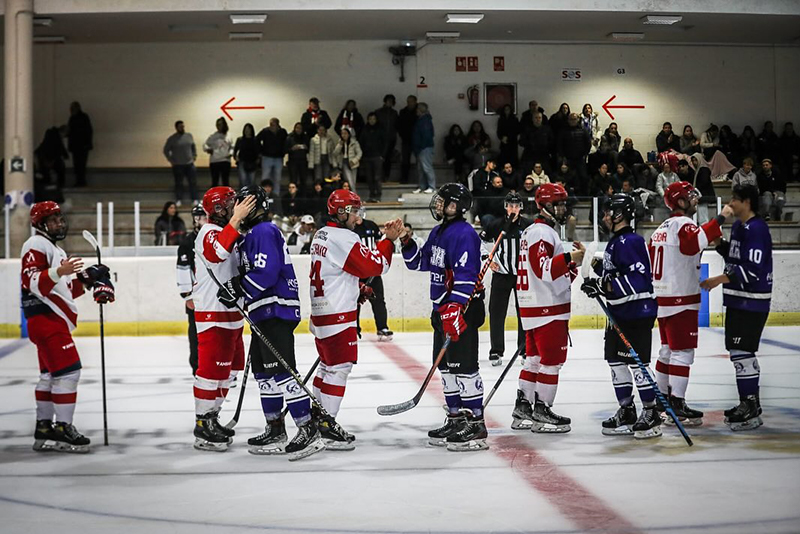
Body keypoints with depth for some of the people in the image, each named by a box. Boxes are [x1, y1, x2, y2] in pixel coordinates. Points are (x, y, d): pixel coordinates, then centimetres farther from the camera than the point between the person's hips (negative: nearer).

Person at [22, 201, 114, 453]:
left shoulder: (55, 249, 24)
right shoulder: (36, 245, -8)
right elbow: (32, 282, -22)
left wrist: (85, 279, 12)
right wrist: (59, 272, -35)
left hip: (54, 321, 11)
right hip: (45, 319, -11)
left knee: (50, 374, 12)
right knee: (68, 371, -15)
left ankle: (44, 429, 17)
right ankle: (62, 429, -14)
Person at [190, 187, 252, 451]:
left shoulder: (227, 232, 17)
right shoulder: (209, 233, -15)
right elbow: (219, 251, -40)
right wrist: (236, 220, -44)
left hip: (231, 314, 10)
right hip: (214, 316, -10)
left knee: (230, 368, 16)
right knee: (213, 369, -8)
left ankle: (211, 418, 26)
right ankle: (202, 428, -2)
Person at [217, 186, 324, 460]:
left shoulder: (263, 231, -12)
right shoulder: (253, 234, 21)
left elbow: (266, 273, -22)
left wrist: (236, 288, -18)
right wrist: (238, 286, 10)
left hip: (275, 311, -11)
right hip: (265, 313, 11)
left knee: (281, 371, -14)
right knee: (263, 371, 14)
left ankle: (309, 431, -15)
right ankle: (275, 431, 20)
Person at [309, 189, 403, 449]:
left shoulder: (321, 235, 15)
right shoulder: (344, 238, -16)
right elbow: (374, 265, -17)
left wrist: (358, 289, 17)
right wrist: (389, 240, -10)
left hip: (321, 311, 10)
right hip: (338, 314, -10)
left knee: (327, 365, 18)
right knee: (340, 367, -7)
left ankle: (318, 419, 24)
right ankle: (326, 428, -7)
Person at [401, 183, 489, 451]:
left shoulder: (463, 234, -16)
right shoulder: (438, 232, 16)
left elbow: (465, 275, -24)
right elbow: (420, 263, 23)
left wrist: (454, 309, -30)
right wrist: (407, 242, 5)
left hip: (463, 308, -10)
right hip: (443, 308, 10)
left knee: (463, 365, -11)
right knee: (446, 364, 13)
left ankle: (476, 424, -8)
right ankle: (456, 418, 22)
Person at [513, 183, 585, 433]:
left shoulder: (533, 231, 20)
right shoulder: (542, 232, -14)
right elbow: (543, 269, -26)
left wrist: (573, 262, 10)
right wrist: (569, 258, -34)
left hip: (533, 308, 11)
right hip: (547, 309, -11)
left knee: (534, 358, 14)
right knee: (552, 360, -4)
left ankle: (522, 410, 18)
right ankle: (541, 412, 0)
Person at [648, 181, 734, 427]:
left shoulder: (662, 228, 17)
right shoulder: (683, 223, -13)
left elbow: (651, 263, 20)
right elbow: (695, 242, -36)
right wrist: (720, 219, -35)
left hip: (662, 299, 10)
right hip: (681, 300, -10)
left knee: (668, 350, 16)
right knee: (683, 352, -8)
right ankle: (677, 406, -9)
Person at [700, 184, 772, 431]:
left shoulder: (756, 229, -18)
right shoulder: (738, 225, 13)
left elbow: (753, 271, -24)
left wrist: (720, 279, -22)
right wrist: (718, 242, 7)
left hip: (752, 301, -10)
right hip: (737, 299, 10)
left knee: (742, 351, -11)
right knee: (738, 351, 16)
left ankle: (752, 412, -7)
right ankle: (748, 403, 27)